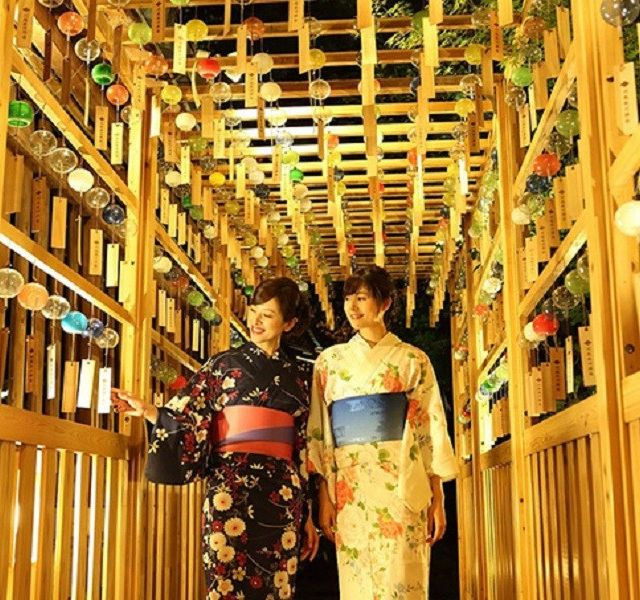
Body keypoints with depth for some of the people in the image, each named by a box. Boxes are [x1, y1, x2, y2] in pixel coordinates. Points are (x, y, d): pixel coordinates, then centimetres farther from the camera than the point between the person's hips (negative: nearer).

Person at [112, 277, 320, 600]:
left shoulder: (296, 378, 13)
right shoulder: (224, 364, 8)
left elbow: (301, 449, 13)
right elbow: (188, 415, 3)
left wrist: (307, 514, 11)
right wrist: (147, 410, -15)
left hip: (282, 493, 3)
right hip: (231, 486, -2)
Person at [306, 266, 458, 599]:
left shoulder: (412, 360, 6)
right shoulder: (330, 361, 10)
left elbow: (430, 429, 3)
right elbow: (318, 434, 7)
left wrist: (437, 500, -2)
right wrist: (323, 497, -1)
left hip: (401, 485, -1)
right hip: (349, 488, 2)